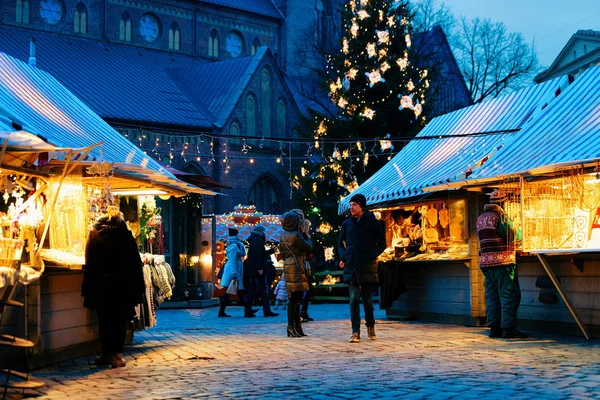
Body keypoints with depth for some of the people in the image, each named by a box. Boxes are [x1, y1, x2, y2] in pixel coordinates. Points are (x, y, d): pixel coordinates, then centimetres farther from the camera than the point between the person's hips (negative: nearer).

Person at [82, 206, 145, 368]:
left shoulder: (94, 234, 2)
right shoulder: (125, 235, -5)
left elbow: (89, 262, 5)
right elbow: (135, 262, -6)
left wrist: (88, 288, 8)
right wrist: (138, 286, -1)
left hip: (100, 284, 2)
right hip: (122, 284, -2)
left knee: (104, 319, 12)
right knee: (119, 319, 4)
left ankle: (106, 353, 16)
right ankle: (117, 355, 1)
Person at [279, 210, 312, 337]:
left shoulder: (283, 235, 11)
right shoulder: (296, 235, -16)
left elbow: (282, 252, 20)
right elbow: (308, 247, -9)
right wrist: (308, 238, 9)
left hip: (288, 268, 9)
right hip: (296, 268, -9)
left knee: (295, 298, 13)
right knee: (295, 299, -6)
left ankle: (297, 327, 16)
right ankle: (291, 327, -5)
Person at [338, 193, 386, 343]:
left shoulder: (372, 223, -1)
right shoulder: (347, 223, 8)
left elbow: (381, 244, 1)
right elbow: (340, 243, 19)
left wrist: (371, 256, -14)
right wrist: (343, 257, 2)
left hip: (368, 267, -2)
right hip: (351, 267, 2)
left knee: (368, 300, 8)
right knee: (354, 299, -6)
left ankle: (371, 326, 28)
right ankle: (355, 332, -7)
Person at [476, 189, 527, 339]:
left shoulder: (481, 218, 15)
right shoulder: (500, 216, -10)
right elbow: (515, 235, -4)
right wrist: (520, 229, 18)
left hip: (485, 261, 8)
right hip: (502, 261, -8)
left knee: (492, 296, 10)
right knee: (509, 295, -5)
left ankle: (494, 328, 10)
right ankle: (508, 328, -9)